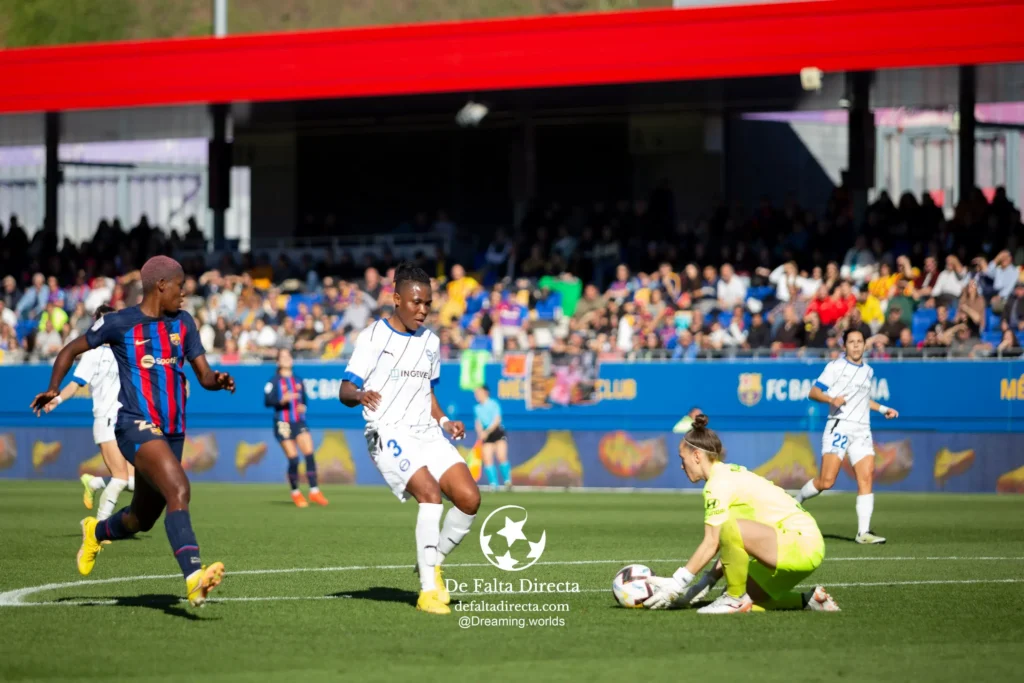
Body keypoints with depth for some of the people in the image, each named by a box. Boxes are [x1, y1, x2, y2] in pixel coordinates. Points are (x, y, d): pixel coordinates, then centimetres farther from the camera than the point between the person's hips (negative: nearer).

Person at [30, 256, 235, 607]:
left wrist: (217, 380, -13)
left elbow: (203, 374, 11)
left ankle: (95, 532, 52)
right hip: (136, 426, -7)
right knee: (178, 490, -30)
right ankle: (194, 578, -41)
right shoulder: (119, 324, -2)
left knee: (143, 519, 18)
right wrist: (53, 389, -5)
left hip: (172, 432, 7)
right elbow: (71, 350, 9)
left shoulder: (183, 323, 13)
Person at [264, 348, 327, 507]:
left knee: (310, 454, -11)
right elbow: (267, 401, -11)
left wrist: (303, 407, 2)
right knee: (293, 459, -8)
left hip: (299, 422, 4)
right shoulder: (274, 381, 0)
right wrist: (283, 400, -26)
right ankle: (295, 493, 9)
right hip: (283, 423, -4)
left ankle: (314, 491, -6)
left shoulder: (298, 381, 15)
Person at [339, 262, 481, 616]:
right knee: (430, 493, -28)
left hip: (427, 433, 6)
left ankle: (432, 563, 11)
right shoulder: (373, 336, -3)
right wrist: (360, 395, -29)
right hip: (388, 435, -6)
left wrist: (444, 421, 9)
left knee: (469, 498, -12)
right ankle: (428, 589, -24)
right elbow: (345, 391, -5)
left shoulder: (430, 341, 16)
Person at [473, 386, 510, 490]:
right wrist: (480, 433, -9)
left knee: (502, 457, -15)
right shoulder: (477, 408, 10)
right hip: (485, 434, 5)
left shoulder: (493, 404, -5)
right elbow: (478, 423, 12)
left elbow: (497, 420, -11)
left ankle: (507, 480, -2)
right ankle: (493, 483, -6)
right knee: (487, 459, -7)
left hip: (498, 432, -5)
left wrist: (487, 432, -19)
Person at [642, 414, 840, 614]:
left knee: (730, 528, -31)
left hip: (801, 545, -10)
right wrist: (705, 584, 12)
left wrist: (678, 582, -12)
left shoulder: (719, 483, -12)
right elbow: (732, 545, 14)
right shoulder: (732, 474, 16)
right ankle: (809, 600, 16)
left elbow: (711, 543, -16)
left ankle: (735, 599, -12)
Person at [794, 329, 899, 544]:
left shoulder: (868, 371, 18)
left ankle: (863, 532, -13)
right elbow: (813, 392, -4)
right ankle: (796, 501, 14)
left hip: (862, 430, 5)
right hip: (839, 427, -5)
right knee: (826, 481, -14)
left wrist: (883, 409, 24)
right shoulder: (835, 366, 0)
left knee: (866, 478, -11)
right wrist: (831, 399, -22)